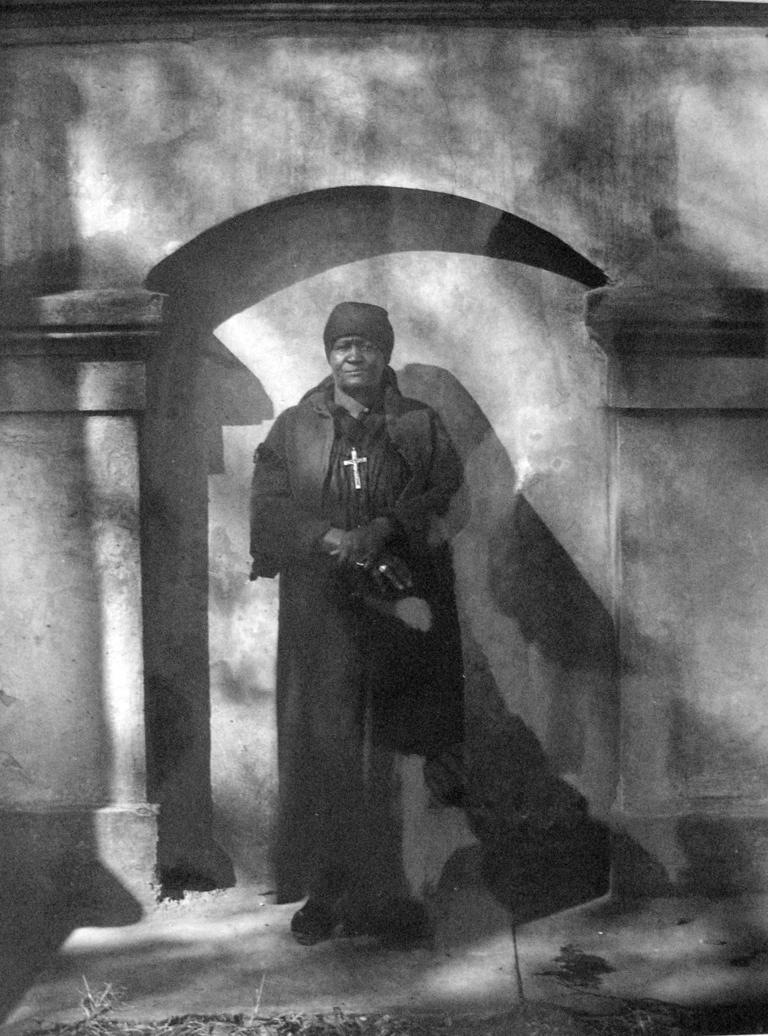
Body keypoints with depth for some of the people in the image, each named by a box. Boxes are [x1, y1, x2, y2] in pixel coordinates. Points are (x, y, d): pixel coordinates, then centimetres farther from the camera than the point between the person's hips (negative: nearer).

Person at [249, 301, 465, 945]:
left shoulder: (421, 426, 9)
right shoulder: (293, 429, 10)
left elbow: (445, 498, -1)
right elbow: (269, 508, 2)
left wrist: (384, 529, -17)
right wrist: (328, 537, -15)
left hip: (396, 607, 0)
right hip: (317, 609, 1)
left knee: (385, 752, -1)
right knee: (319, 749, -1)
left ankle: (384, 890, 9)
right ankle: (323, 891, 8)